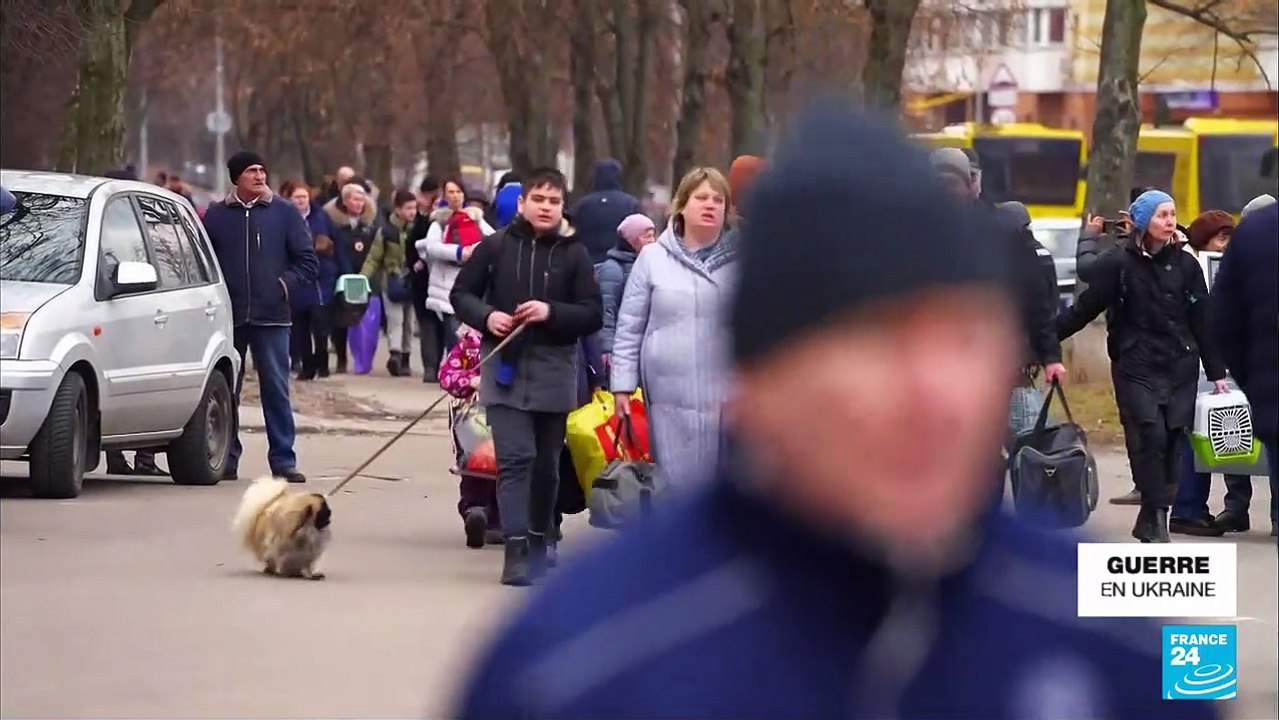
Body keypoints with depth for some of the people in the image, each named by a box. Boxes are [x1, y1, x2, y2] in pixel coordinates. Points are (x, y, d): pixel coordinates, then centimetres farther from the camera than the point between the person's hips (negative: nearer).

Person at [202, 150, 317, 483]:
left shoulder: (284, 213, 5)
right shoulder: (217, 215, 6)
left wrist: (285, 285, -7)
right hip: (227, 318, 1)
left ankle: (283, 460, 2)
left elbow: (308, 262, 5)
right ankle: (226, 459, 11)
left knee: (276, 389, -2)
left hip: (271, 318, -1)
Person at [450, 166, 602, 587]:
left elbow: (593, 315, -1)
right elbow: (461, 294, 8)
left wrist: (552, 312, -17)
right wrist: (486, 316, -11)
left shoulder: (573, 254, 1)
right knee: (515, 458, -12)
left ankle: (539, 540, 29)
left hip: (554, 373, 1)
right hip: (505, 368, -1)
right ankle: (516, 551, -17)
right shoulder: (496, 247, 1)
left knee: (546, 463, 12)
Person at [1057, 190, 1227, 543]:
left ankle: (1152, 519, 7)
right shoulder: (1120, 265, 1)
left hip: (1180, 367, 3)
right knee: (1149, 436, -15)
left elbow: (1202, 323, 12)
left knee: (1172, 440, -1)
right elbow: (1084, 309, 3)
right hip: (1136, 367, -3)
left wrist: (1217, 374, 11)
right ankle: (1156, 517, -11)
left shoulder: (1185, 265, 9)